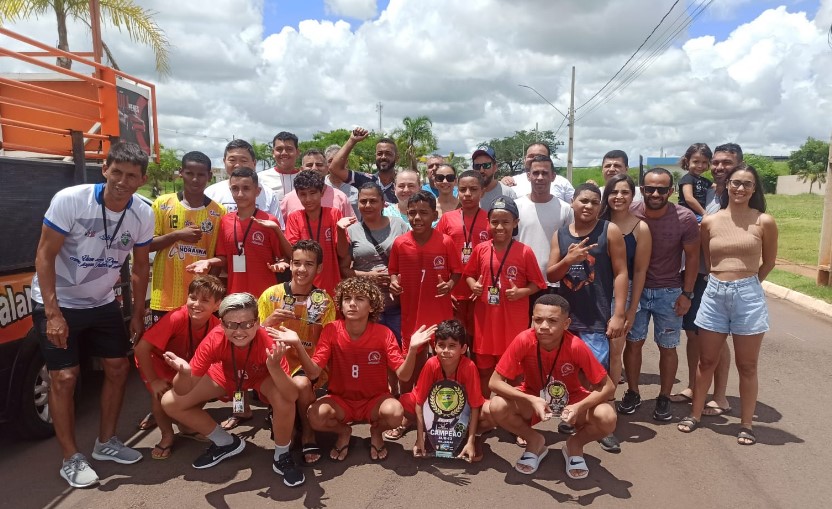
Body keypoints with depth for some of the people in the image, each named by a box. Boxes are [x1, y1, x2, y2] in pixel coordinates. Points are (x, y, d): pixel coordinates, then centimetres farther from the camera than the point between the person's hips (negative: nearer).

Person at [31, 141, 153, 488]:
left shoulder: (143, 215, -10)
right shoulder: (70, 200, -22)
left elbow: (140, 266, 2)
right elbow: (44, 256, -19)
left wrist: (138, 314, 3)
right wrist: (53, 312, -23)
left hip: (102, 303, 5)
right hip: (56, 302, -4)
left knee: (118, 368, 8)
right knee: (65, 377, -6)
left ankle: (106, 442, 26)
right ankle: (71, 459, 11)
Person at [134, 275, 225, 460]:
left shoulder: (216, 325, -24)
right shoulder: (176, 318, -37)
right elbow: (141, 348, -34)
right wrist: (153, 381, -27)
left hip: (184, 364, 4)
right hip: (155, 361, -4)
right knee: (162, 394, -26)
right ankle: (167, 436, 1)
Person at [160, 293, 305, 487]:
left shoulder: (268, 341, -38)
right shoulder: (214, 340, -33)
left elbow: (292, 396, -42)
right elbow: (184, 391, -26)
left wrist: (273, 366, -59)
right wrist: (184, 373, -49)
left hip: (262, 376, -3)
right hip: (227, 375, 3)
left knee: (284, 401, -35)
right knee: (170, 402, -8)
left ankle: (282, 456, -4)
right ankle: (226, 442, 12)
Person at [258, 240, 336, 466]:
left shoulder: (324, 301, -1)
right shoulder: (271, 295, -2)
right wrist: (269, 322, -19)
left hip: (309, 365, 0)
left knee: (301, 383, -31)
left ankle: (308, 432, -3)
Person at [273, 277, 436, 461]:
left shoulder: (384, 333, -15)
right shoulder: (331, 330, -13)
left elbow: (403, 375, -20)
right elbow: (313, 372, -19)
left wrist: (412, 348, -39)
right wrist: (297, 344, -35)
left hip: (375, 399, 0)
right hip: (340, 399, 1)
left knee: (395, 412, -33)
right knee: (315, 416, -30)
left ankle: (376, 431, 7)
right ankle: (343, 432, 7)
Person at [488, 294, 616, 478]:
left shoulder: (576, 346, -29)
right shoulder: (523, 340, -29)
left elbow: (607, 386, -20)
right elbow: (495, 382, -24)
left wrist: (579, 407, -36)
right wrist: (532, 400, -37)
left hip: (572, 399, 0)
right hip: (532, 398, 0)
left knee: (607, 418, -29)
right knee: (497, 407, -29)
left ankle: (575, 444, 6)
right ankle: (535, 442, 3)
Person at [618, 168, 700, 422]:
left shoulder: (685, 218, -15)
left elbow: (692, 256, -4)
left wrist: (686, 293, -5)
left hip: (669, 292, -1)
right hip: (635, 289, 1)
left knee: (667, 347, 9)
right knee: (633, 342, 8)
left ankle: (664, 398, 25)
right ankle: (632, 393, 25)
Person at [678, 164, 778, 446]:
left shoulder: (764, 222, -4)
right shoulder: (709, 221, 1)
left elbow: (769, 262, 8)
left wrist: (746, 283, 10)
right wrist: (720, 282, 5)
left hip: (749, 295, -2)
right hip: (714, 294, 2)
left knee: (747, 365, 9)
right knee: (707, 360, 12)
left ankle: (746, 424, 23)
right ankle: (695, 414, 26)